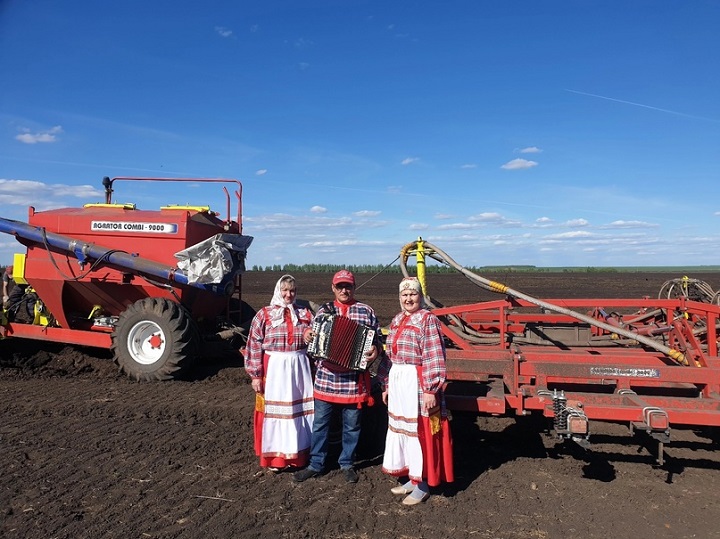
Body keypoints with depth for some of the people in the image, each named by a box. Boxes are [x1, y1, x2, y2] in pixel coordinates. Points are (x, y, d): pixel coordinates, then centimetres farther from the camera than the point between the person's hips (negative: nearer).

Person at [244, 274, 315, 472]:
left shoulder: (305, 314, 6)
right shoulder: (264, 314, -3)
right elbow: (254, 345, -5)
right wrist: (255, 375, -8)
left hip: (300, 369, 3)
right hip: (274, 369, -2)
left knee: (299, 410, 10)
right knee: (274, 410, 5)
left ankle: (297, 453, 25)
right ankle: (275, 457, 20)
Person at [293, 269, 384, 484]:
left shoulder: (366, 311, 2)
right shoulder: (323, 311, 7)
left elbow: (377, 339, 5)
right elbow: (314, 341, 15)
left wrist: (374, 351, -15)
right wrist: (307, 335, -7)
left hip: (354, 380, -1)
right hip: (326, 378, 2)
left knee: (352, 425, 11)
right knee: (320, 424, 10)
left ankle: (347, 464, 30)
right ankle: (316, 464, 27)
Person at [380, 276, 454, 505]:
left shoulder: (428, 319, -11)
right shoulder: (397, 320, 11)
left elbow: (434, 358, -16)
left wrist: (431, 390, -20)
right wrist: (388, 385, 16)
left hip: (417, 383, -8)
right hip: (398, 382, 8)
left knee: (419, 430, 1)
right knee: (401, 428, 15)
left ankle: (422, 485, 16)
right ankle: (411, 478, 30)